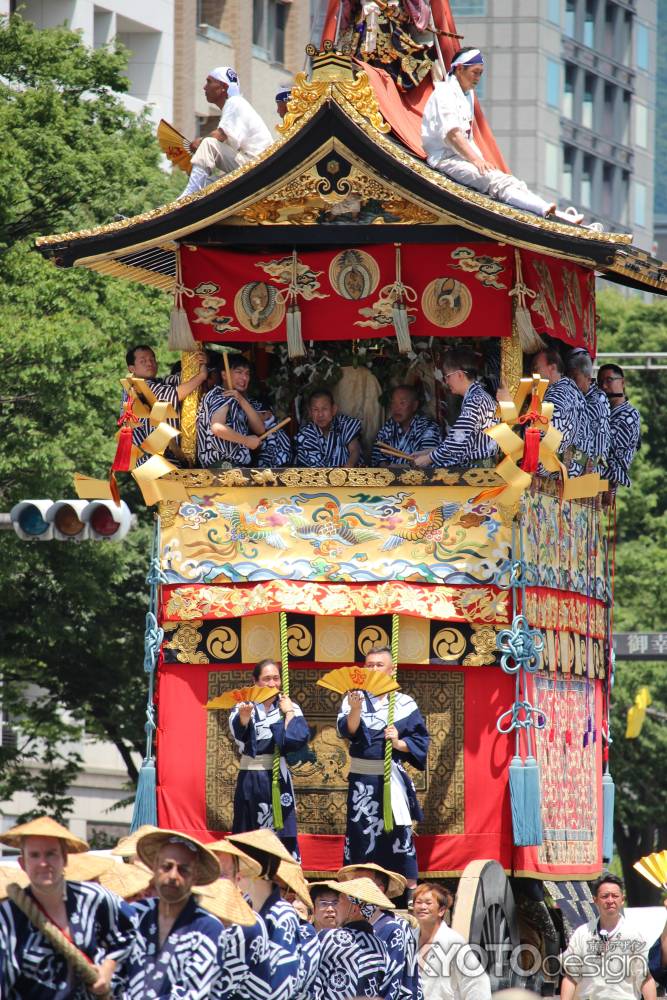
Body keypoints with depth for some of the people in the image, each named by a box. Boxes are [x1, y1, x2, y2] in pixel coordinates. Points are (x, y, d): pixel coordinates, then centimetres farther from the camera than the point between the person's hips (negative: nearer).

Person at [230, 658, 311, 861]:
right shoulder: (244, 707, 2)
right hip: (250, 778, 0)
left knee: (282, 834, -4)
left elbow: (299, 738, -10)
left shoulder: (289, 708, 6)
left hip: (278, 777, 0)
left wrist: (289, 713, -7)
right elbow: (239, 732, -21)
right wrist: (244, 715, -42)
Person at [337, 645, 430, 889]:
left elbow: (420, 741, 6)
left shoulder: (405, 704, 5)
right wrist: (355, 710, -30)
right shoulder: (354, 698, 4)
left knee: (398, 833, -1)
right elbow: (347, 730, -12)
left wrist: (399, 743, -12)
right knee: (362, 836, 1)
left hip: (393, 779, 0)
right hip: (362, 779, 0)